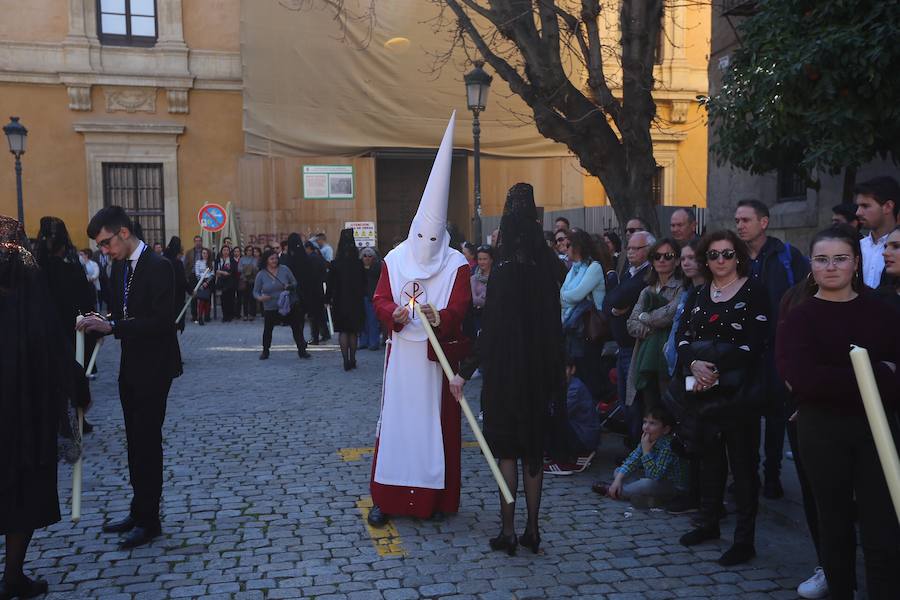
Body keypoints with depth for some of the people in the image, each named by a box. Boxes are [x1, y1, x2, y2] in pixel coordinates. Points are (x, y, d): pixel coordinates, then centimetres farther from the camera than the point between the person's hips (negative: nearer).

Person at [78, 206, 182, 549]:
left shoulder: (158, 267, -16)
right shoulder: (120, 268, 9)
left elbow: (162, 321, -23)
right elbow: (124, 317, 15)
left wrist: (112, 326, -27)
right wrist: (100, 324, -5)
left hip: (154, 368, -8)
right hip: (131, 366, 8)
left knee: (146, 442, -3)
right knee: (136, 442, 14)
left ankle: (147, 520, 8)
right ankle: (139, 512, 25)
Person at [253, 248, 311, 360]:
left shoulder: (284, 269, -4)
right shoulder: (261, 274, -5)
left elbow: (294, 282, 5)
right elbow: (255, 291, 0)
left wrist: (290, 286, -18)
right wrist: (260, 297, -22)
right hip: (270, 308, 0)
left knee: (297, 327, 1)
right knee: (267, 329, 6)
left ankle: (302, 350, 9)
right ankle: (265, 351, 24)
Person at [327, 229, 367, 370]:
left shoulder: (335, 264, -9)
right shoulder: (359, 264, -6)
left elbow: (330, 284, -6)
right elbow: (364, 283, 2)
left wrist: (329, 299, 3)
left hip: (340, 302, -1)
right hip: (356, 302, 1)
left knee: (343, 331, 5)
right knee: (354, 332, 11)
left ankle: (346, 360, -3)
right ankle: (352, 360, 16)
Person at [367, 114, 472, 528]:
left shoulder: (456, 264, -2)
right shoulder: (394, 259, 5)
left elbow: (459, 306, -10)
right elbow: (380, 299, 0)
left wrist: (440, 317, -32)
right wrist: (394, 315, -22)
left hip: (439, 354, -2)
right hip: (402, 352, 2)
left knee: (437, 421, 4)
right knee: (396, 419, 4)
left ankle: (437, 497, 14)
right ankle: (387, 497, 11)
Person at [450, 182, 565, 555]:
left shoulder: (504, 271, -15)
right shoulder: (545, 269, 1)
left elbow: (491, 329, -18)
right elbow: (553, 325, 7)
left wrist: (466, 372, -14)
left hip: (506, 373, -5)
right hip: (540, 373, 5)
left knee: (507, 453, 6)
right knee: (534, 452, 12)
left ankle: (508, 531, 12)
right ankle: (532, 530, 20)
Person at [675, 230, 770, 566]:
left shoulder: (753, 292, -5)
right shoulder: (700, 293, 12)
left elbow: (753, 344, -13)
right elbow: (683, 335, 6)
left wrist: (716, 372, -17)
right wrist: (694, 364, -13)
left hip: (738, 393, -6)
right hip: (702, 391, 6)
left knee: (743, 462, -1)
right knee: (709, 455, 15)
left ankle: (745, 539, 7)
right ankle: (708, 522, 29)